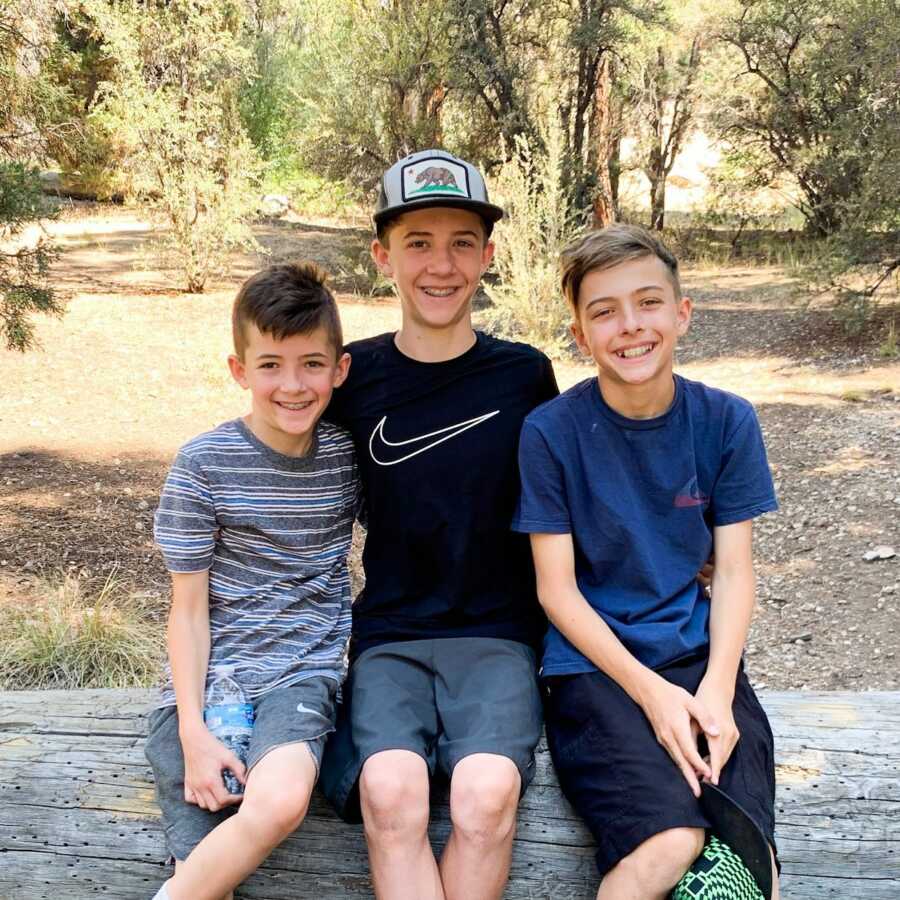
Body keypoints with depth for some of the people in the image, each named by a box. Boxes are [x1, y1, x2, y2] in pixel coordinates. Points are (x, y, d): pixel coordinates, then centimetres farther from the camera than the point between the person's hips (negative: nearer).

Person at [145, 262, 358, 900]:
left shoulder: (349, 454, 1)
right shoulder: (205, 463, -5)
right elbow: (189, 609, -2)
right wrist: (194, 733, -10)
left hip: (303, 673, 1)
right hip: (206, 679, -1)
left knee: (282, 798, -30)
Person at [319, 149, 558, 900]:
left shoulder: (525, 375, 2)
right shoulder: (353, 378, 2)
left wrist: (554, 627, 9)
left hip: (499, 633, 0)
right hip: (389, 635, 0)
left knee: (487, 791, -28)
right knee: (390, 789, -28)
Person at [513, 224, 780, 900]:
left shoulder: (727, 422, 2)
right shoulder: (551, 432, -6)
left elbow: (733, 571, 3)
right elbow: (557, 589, -5)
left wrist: (717, 688, -13)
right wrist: (650, 690, -14)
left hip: (699, 655, 3)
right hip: (593, 661, -2)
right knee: (671, 843, -25)